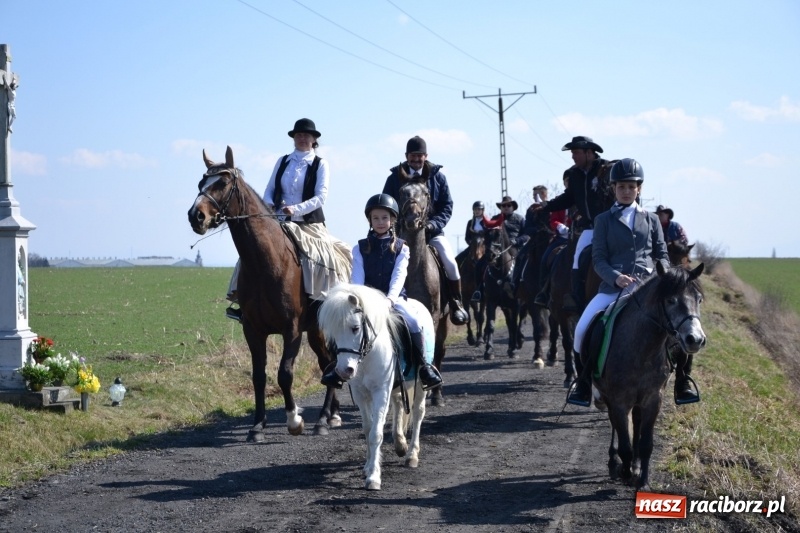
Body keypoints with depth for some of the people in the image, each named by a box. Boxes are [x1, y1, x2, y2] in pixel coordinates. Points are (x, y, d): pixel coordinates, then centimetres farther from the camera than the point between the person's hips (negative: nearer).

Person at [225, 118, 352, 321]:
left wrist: (296, 209, -23)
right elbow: (270, 190, 15)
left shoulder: (320, 164, 3)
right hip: (278, 221, 3)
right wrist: (268, 205, -9)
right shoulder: (282, 161, 14)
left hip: (309, 223, -3)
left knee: (322, 258, -26)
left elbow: (320, 197, -8)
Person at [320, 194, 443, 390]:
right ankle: (338, 365, -10)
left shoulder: (401, 248, 5)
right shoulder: (360, 248, 8)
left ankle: (425, 366, -13)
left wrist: (390, 299, -26)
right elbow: (357, 277, -1)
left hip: (394, 298, -1)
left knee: (416, 321, -27)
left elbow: (399, 276, -8)